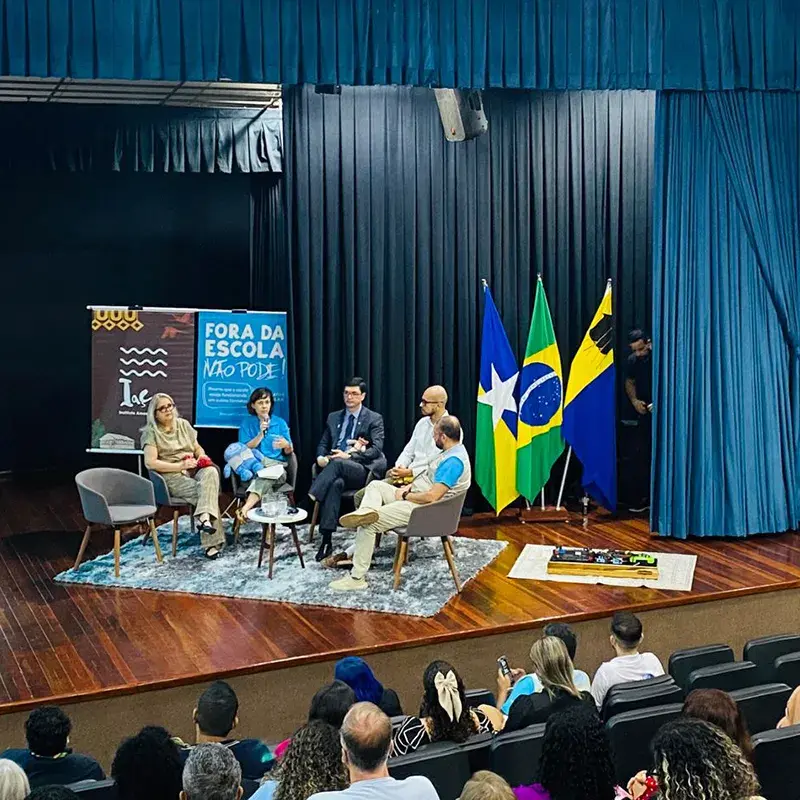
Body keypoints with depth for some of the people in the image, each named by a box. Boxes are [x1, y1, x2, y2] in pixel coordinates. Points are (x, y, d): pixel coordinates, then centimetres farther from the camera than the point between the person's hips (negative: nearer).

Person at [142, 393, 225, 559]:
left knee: (211, 472, -32)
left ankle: (204, 516, -44)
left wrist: (202, 457, -3)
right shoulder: (151, 432, -1)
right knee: (204, 492, -30)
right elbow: (150, 462, -11)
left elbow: (198, 448, 23)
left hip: (194, 470, 4)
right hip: (172, 477, -4)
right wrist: (180, 465, -16)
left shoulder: (183, 424, 17)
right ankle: (212, 543, -32)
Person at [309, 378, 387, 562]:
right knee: (336, 483, -36)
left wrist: (350, 456, -20)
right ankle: (327, 540, -43)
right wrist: (320, 457, -4)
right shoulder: (333, 417, 21)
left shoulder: (374, 419, 6)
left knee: (337, 463, -37)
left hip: (361, 470, -2)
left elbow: (377, 449, -6)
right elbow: (323, 444, 21)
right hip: (337, 471, 2)